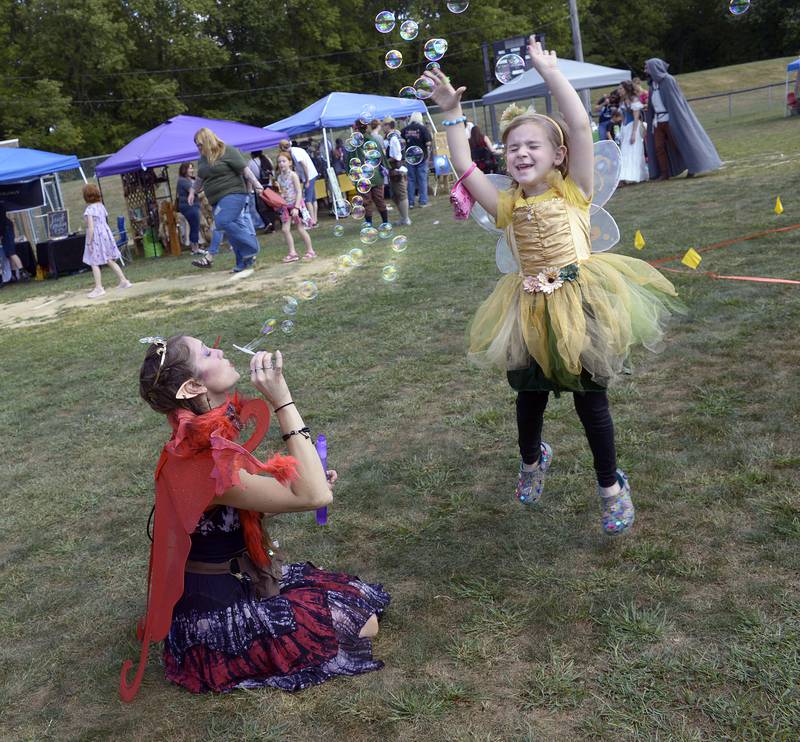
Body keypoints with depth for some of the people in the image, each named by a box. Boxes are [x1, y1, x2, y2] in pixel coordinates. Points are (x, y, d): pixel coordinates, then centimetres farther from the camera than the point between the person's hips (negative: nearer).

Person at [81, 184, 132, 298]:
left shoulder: (89, 210, -16)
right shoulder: (101, 206, 7)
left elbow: (91, 228, -19)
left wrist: (89, 243, -15)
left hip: (96, 237, -8)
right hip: (106, 233, 8)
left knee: (94, 263, 1)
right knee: (110, 261, 15)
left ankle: (99, 287, 1)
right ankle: (124, 281, 16)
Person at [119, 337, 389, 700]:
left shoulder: (211, 439, -2)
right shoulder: (205, 465, -33)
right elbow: (315, 496, -35)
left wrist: (309, 481, -3)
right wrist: (282, 400, -36)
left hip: (241, 574, 9)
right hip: (216, 612, -9)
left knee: (360, 598, 12)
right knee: (361, 625, -5)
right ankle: (236, 659, 3)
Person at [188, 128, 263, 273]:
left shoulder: (228, 152, -8)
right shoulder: (203, 158, 15)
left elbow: (245, 170, -12)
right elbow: (199, 179, 30)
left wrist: (257, 185, -17)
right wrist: (192, 191, 32)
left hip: (233, 194, -8)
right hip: (217, 200, 8)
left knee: (223, 222, -24)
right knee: (232, 228, 5)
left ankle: (250, 249, -13)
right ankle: (243, 262, 9)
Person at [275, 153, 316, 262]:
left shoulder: (293, 175, -12)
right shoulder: (280, 177, 6)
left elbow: (299, 192, -16)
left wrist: (296, 207, -22)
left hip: (296, 204, -6)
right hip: (286, 206, 6)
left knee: (301, 229, -2)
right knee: (285, 229, -1)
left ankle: (310, 251, 11)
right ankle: (292, 253, 5)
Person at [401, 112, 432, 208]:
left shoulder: (405, 129, 1)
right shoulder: (423, 128, -8)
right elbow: (428, 143, -11)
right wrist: (428, 153, 3)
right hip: (421, 156, -3)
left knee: (411, 179, 8)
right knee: (422, 179, 4)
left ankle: (410, 202, 9)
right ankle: (423, 201, 4)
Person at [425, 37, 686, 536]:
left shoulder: (573, 191, -4)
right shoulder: (508, 204, 4)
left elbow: (580, 125, -12)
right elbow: (465, 169, -1)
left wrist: (549, 69, -9)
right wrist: (452, 114, 0)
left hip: (579, 303, -3)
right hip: (532, 312, 3)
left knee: (591, 399, 6)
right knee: (530, 395, 17)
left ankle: (611, 485, 25)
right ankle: (533, 459, 48)